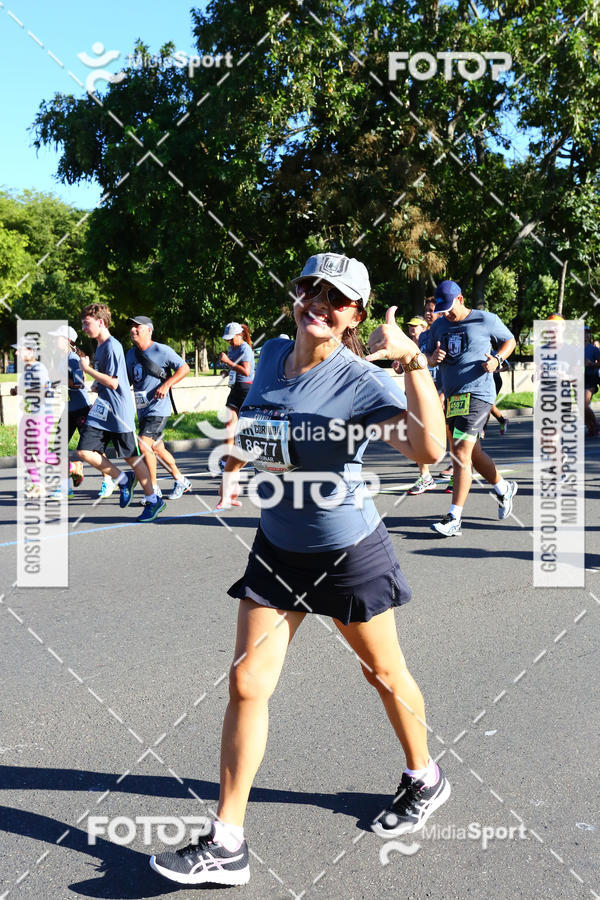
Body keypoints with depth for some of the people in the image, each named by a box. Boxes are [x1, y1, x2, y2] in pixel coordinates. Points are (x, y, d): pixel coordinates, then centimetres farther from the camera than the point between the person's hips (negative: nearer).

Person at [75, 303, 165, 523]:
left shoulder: (112, 346, -16)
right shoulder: (99, 347, 13)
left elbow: (113, 382, -22)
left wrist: (87, 368, -15)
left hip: (119, 413, -8)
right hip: (101, 411, 8)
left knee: (132, 457, 1)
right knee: (84, 451, -3)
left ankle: (154, 501, 15)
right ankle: (123, 480, 13)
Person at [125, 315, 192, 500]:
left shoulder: (161, 350, -8)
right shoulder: (130, 354, 12)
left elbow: (185, 368, -7)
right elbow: (129, 380, 21)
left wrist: (167, 384, -18)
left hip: (159, 407, -8)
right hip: (142, 409, 8)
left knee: (144, 443, -18)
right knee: (157, 449, 13)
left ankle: (154, 489, -8)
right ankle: (181, 481, 30)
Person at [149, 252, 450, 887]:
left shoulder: (360, 379, -20)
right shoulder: (272, 354, -2)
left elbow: (427, 449, -37)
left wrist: (412, 361, -39)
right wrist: (232, 467, 16)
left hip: (348, 552, -5)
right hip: (277, 548, 5)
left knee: (383, 673, 15)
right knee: (247, 685, 1)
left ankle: (425, 779, 44)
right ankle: (227, 844, 13)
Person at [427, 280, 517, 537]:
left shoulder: (486, 320, -2)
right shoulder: (438, 326, 12)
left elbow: (510, 341, 10)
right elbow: (430, 358, 19)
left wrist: (497, 359, -9)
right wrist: (433, 358, -5)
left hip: (476, 394, -7)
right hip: (451, 395, 7)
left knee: (461, 454, -13)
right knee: (473, 454, 15)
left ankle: (454, 519, -12)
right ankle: (504, 489, 40)